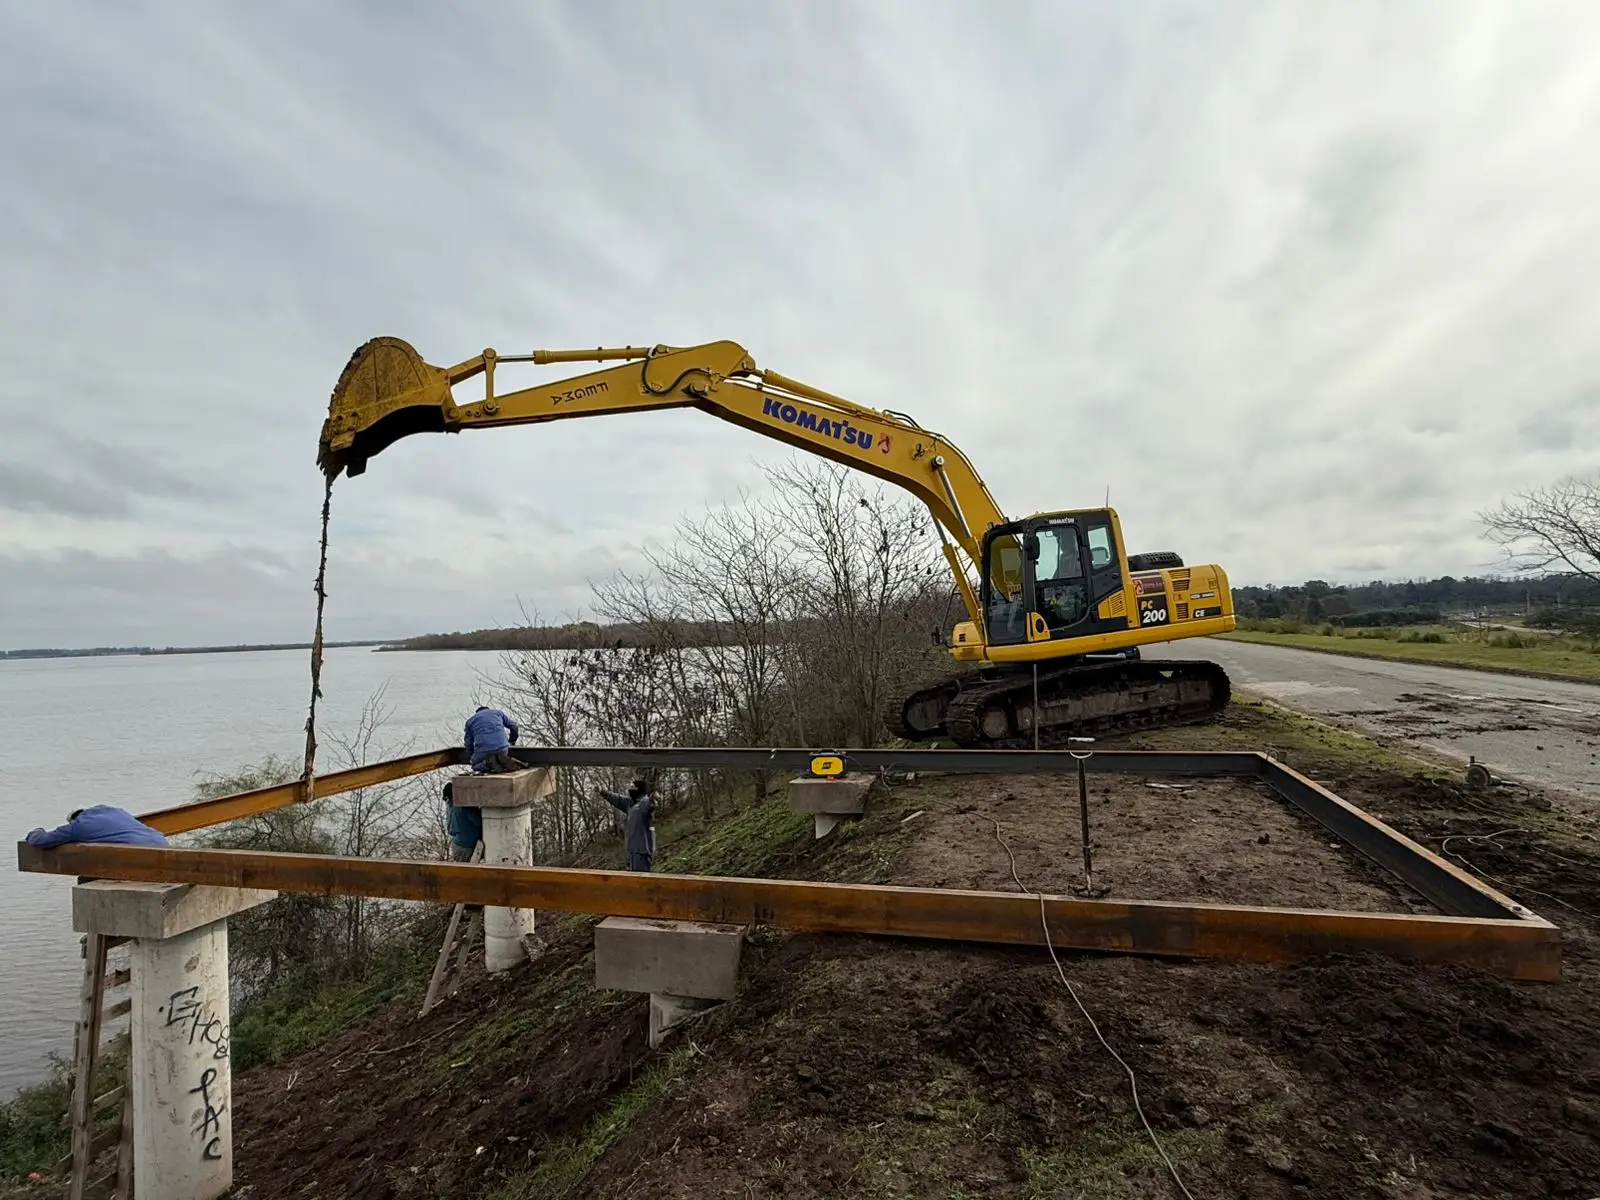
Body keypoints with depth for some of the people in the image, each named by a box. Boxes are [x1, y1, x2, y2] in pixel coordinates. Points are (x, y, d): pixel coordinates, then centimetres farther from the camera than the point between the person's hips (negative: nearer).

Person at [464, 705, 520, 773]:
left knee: (475, 765, 24)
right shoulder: (497, 712, 25)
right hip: (502, 748, 2)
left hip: (483, 750, -2)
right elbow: (513, 726, 30)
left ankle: (488, 763, -9)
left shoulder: (470, 720, 21)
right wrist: (511, 741, 47)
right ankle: (502, 760, -5)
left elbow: (469, 744, 18)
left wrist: (472, 758, 33)